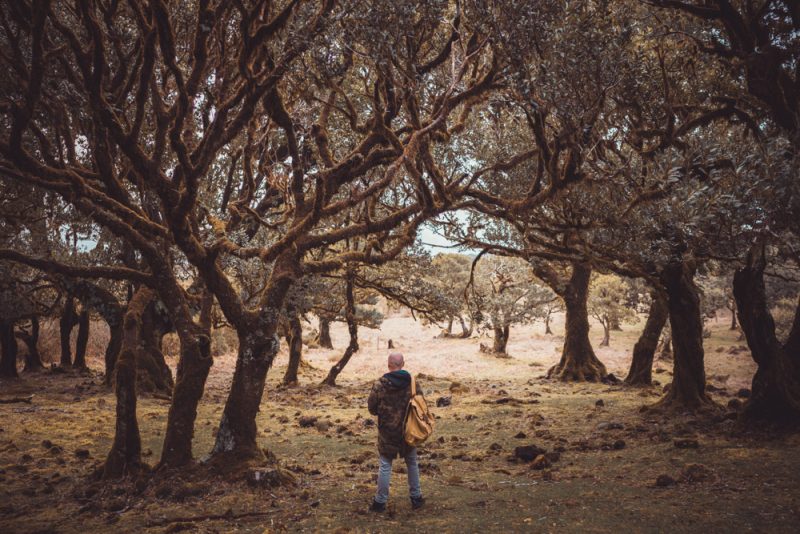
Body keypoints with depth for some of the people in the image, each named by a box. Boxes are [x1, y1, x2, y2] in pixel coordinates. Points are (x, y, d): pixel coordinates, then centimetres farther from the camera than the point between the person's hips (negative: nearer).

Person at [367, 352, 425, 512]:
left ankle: (380, 501, 14)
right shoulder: (413, 383, -9)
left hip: (387, 432, -2)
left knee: (385, 466, 8)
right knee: (412, 463, 18)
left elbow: (371, 408, -6)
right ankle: (416, 498, 26)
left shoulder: (379, 384, -15)